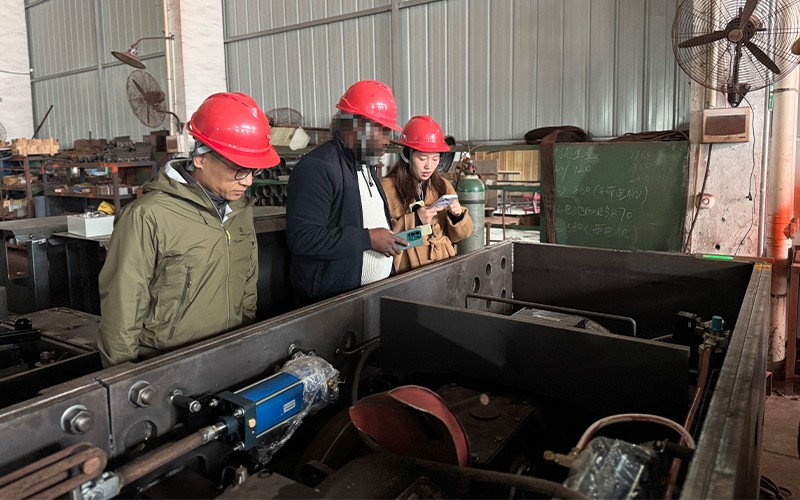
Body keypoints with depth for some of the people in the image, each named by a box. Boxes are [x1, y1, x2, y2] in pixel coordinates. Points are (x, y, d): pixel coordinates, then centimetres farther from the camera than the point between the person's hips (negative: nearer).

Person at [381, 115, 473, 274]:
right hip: (406, 271, -4)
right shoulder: (387, 187, -2)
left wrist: (457, 216, -4)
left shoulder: (443, 185, 11)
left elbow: (459, 235, 14)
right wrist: (414, 220, -16)